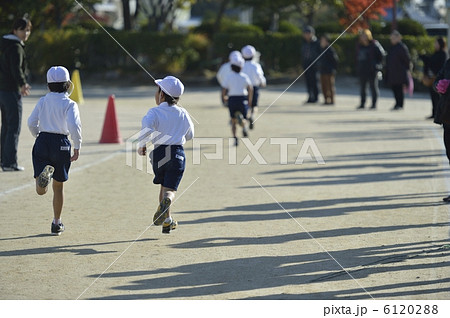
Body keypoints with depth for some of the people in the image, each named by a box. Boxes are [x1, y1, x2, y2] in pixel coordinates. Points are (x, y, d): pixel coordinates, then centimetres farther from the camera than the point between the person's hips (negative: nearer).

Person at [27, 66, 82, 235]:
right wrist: (77, 147, -8)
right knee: (58, 186, 17)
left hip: (42, 141, 1)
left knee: (41, 190, -5)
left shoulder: (43, 101, 5)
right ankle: (57, 223, 23)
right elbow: (74, 126, -18)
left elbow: (32, 122, 3)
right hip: (61, 143, -1)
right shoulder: (70, 104, -5)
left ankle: (45, 173, -39)